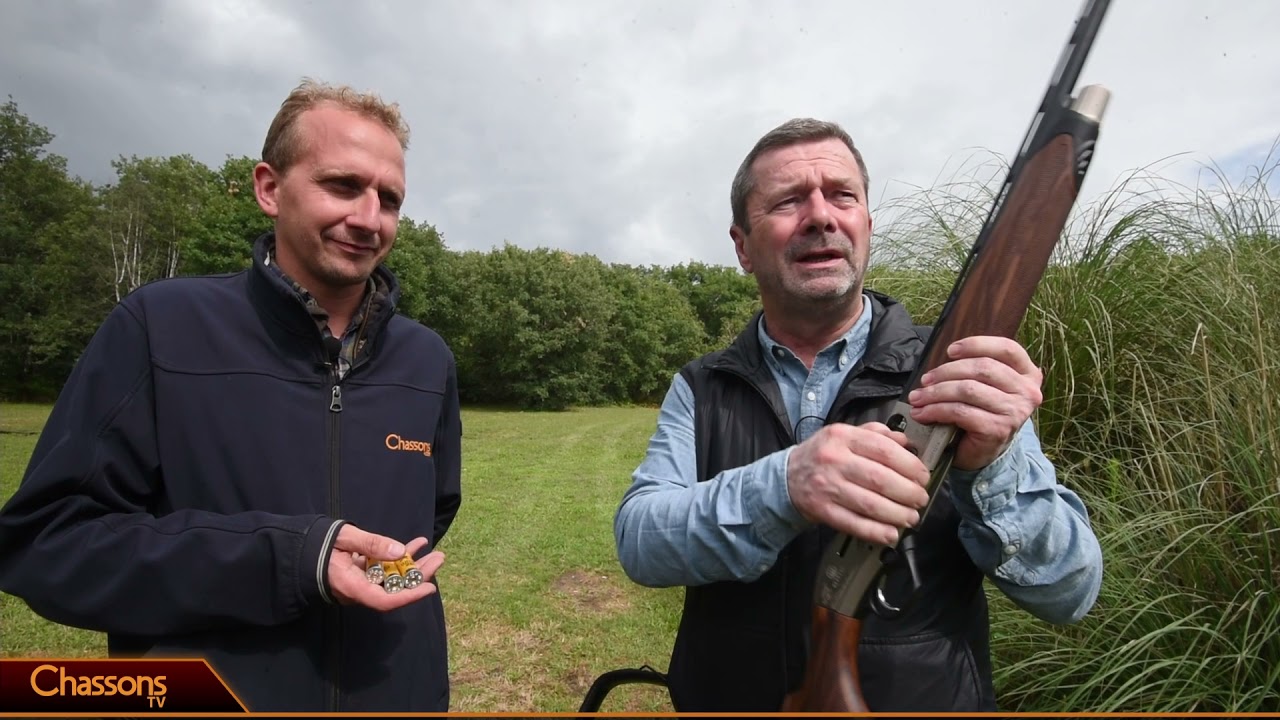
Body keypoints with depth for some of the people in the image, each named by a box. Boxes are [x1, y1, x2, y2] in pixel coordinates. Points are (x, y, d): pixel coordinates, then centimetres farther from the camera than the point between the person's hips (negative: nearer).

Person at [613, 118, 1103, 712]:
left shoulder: (952, 377, -7)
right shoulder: (699, 390, -3)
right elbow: (640, 542, -15)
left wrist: (994, 467, -27)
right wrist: (780, 489, -31)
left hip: (923, 698, 0)